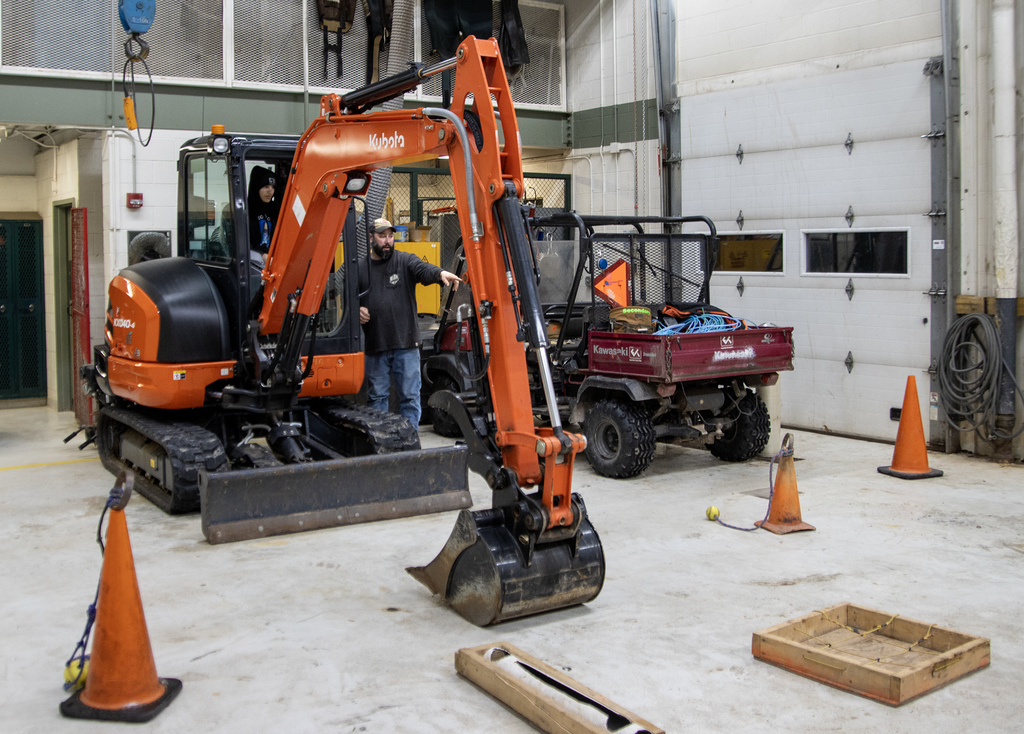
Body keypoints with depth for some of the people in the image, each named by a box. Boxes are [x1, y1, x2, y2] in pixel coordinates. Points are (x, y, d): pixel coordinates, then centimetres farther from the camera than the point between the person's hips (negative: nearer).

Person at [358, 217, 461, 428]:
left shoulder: (405, 261, 4)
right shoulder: (359, 268, 10)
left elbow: (423, 269, -16)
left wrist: (440, 273, -38)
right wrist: (356, 310, -5)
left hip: (406, 344, -2)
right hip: (374, 346, 2)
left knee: (410, 395, 2)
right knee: (376, 397, 9)